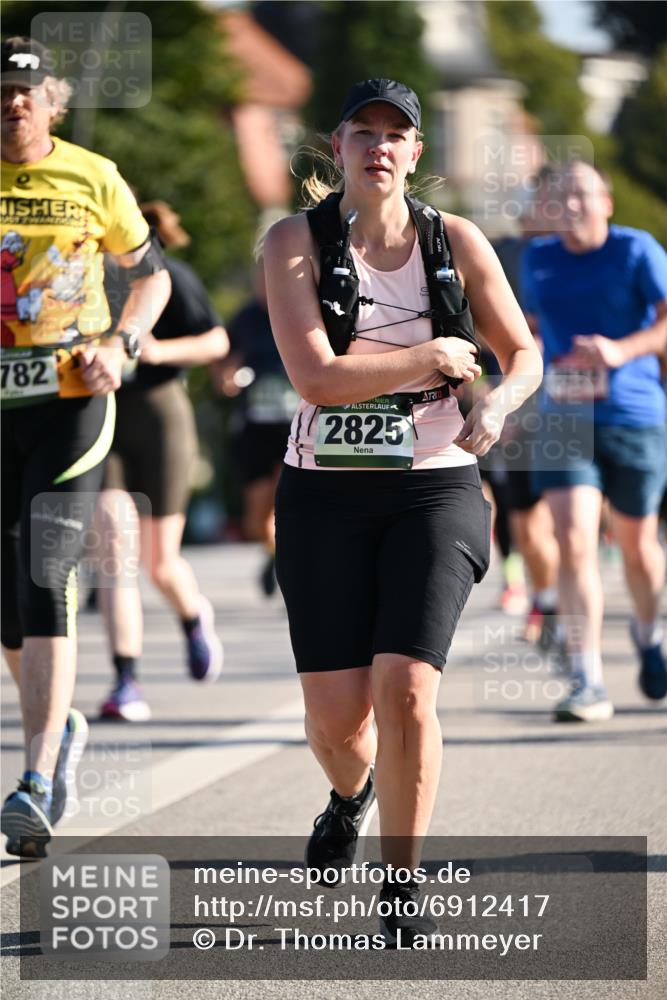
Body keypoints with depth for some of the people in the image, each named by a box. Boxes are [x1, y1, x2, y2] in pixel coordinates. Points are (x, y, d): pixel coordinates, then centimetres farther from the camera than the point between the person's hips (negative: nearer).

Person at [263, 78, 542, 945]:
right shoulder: (296, 244, -5)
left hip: (435, 490, 0)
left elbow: (524, 355, 12)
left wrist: (497, 406, -10)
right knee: (336, 716, -3)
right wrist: (434, 357, -11)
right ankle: (351, 796, 35)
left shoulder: (456, 242, 2)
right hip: (326, 494, 0)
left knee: (406, 690, -17)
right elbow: (316, 378, -15)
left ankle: (402, 889, 0)